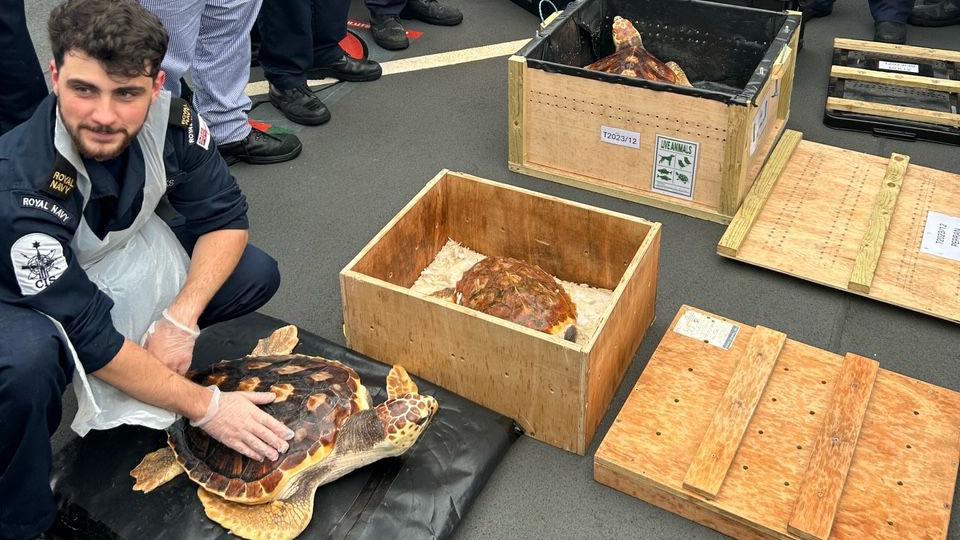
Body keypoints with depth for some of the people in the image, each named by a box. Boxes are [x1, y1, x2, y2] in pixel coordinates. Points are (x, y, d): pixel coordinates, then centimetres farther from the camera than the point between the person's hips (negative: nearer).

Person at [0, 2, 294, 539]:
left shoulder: (171, 120, -24)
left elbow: (225, 217, -12)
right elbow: (89, 335, -33)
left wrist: (180, 320, -26)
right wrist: (205, 406, -29)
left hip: (128, 256, 5)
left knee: (256, 273, -13)